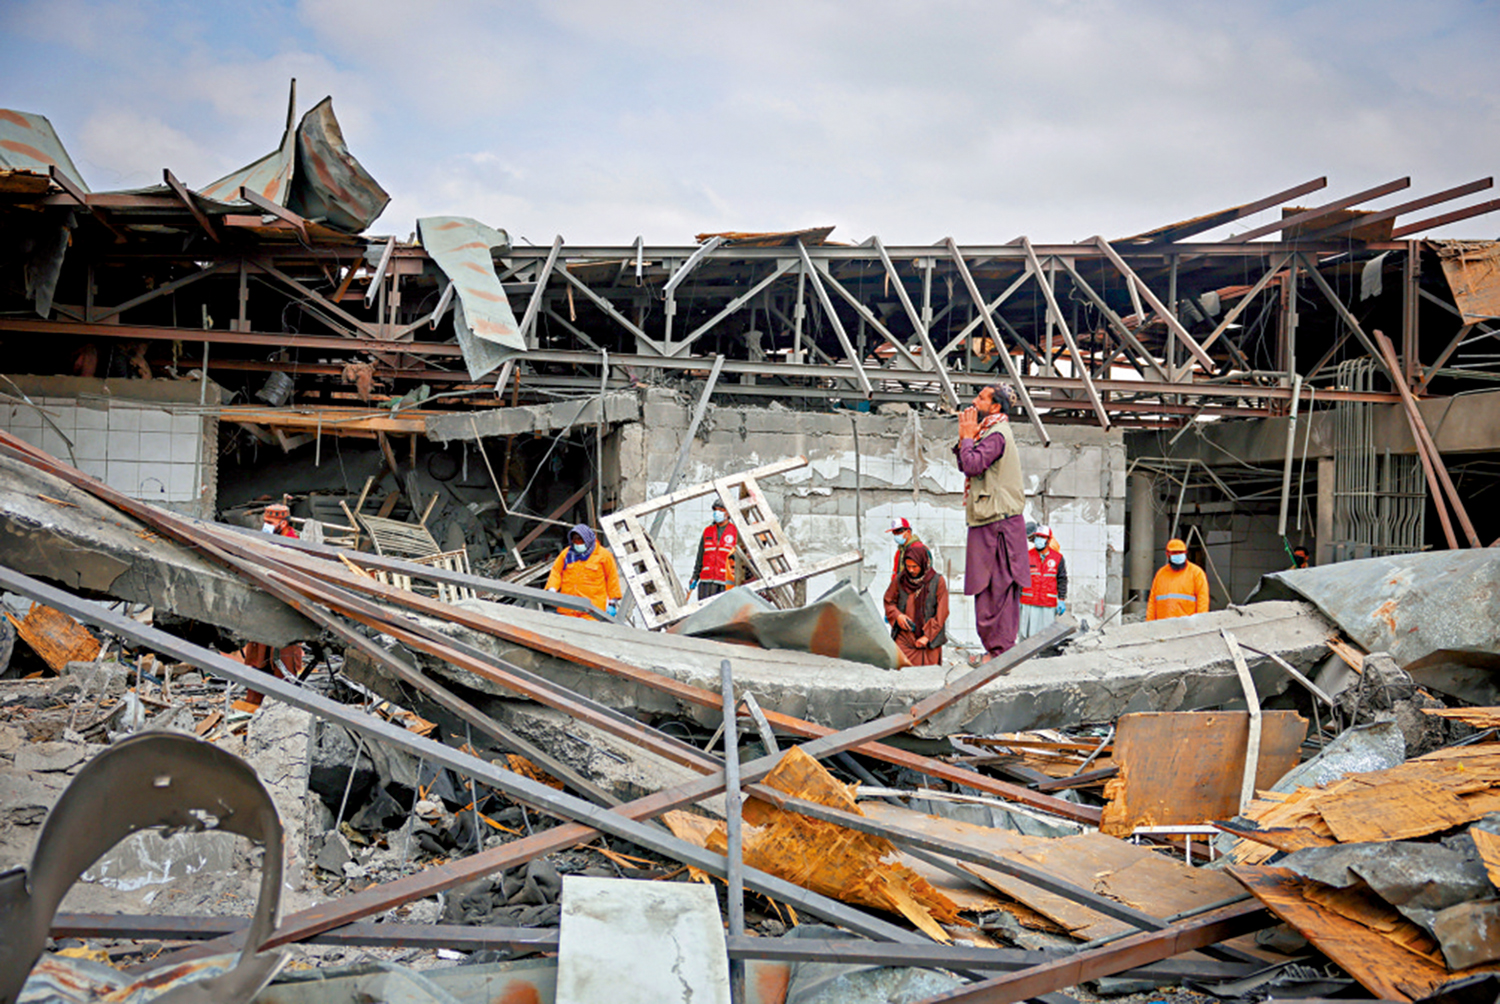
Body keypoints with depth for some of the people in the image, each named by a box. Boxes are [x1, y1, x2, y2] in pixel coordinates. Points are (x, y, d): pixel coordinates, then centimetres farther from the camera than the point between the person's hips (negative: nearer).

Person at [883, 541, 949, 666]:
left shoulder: (937, 581, -5)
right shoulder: (900, 579, 1)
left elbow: (942, 613, -4)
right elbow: (888, 600, 14)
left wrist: (927, 636, -8)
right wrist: (897, 615, -6)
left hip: (929, 638, -1)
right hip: (904, 636, 1)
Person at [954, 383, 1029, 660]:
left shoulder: (997, 435, -12)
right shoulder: (989, 432, 19)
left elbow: (973, 465, -22)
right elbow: (966, 467, 18)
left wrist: (968, 436, -9)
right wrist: (964, 438, 8)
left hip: (999, 523, -10)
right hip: (988, 522, 10)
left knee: (998, 587, -8)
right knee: (988, 588, 11)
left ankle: (1001, 649, -5)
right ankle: (995, 647, 16)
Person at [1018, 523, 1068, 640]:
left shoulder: (1057, 558, 6)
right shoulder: (1027, 556, 4)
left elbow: (1062, 580, 9)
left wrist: (1062, 600, 3)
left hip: (1049, 605, 0)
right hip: (1028, 604, 0)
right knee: (1028, 635, 0)